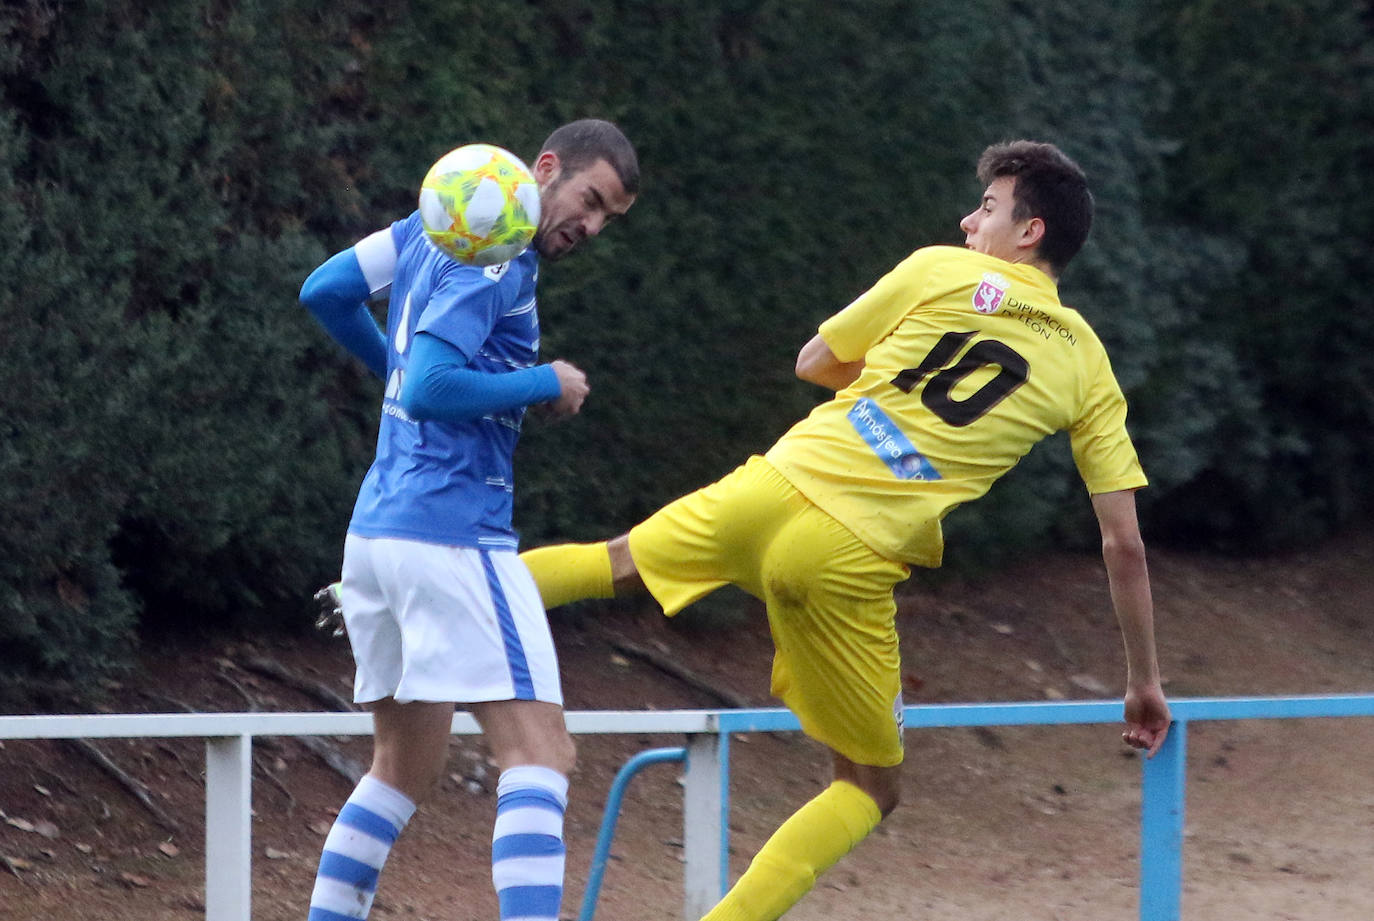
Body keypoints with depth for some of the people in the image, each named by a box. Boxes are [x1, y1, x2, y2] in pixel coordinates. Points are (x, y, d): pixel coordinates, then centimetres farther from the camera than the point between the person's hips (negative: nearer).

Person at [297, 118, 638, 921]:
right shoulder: (493, 261, -13)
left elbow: (325, 292, 21)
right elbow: (430, 391, -21)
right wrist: (546, 384, -9)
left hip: (376, 532, 10)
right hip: (454, 537, -10)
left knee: (408, 765, 19)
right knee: (540, 756, -14)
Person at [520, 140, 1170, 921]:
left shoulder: (936, 272, 7)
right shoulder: (1088, 368, 7)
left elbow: (812, 363, 21)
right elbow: (1125, 544, 7)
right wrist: (1145, 683, 16)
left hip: (776, 493, 1)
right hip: (854, 563, -1)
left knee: (616, 563, 29)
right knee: (872, 786, 14)